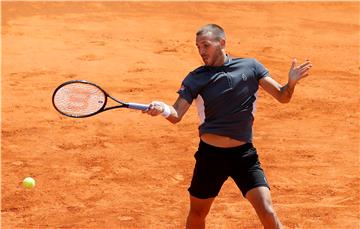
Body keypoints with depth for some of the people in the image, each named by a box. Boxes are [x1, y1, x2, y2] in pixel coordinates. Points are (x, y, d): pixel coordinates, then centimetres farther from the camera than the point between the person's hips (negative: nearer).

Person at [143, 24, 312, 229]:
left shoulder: (250, 66, 0)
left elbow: (282, 96, -1)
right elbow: (176, 115, -10)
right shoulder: (196, 78, -2)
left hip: (244, 153, -1)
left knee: (267, 212, -13)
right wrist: (163, 109, -33)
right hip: (210, 154, 1)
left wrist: (291, 83, -24)